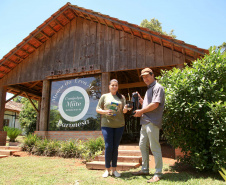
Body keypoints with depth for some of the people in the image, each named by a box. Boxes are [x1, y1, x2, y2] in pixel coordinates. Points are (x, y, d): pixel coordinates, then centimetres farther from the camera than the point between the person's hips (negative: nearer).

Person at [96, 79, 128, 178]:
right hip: (107, 124, -2)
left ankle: (114, 169, 18)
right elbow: (98, 109, 5)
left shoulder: (121, 97, 12)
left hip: (119, 125, 2)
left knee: (115, 147, 7)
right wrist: (105, 112, -13)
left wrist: (125, 110, -15)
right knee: (108, 147, -4)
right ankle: (107, 169, 12)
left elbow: (124, 111, 8)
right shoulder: (104, 96, 7)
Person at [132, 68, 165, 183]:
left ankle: (158, 173, 6)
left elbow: (155, 104, -19)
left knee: (154, 147, -4)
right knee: (143, 146, 14)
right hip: (145, 122, 10)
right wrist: (140, 100, 10)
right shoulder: (149, 89, 23)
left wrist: (141, 111, -10)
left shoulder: (157, 87, -7)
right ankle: (145, 169, 27)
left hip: (152, 122, -10)